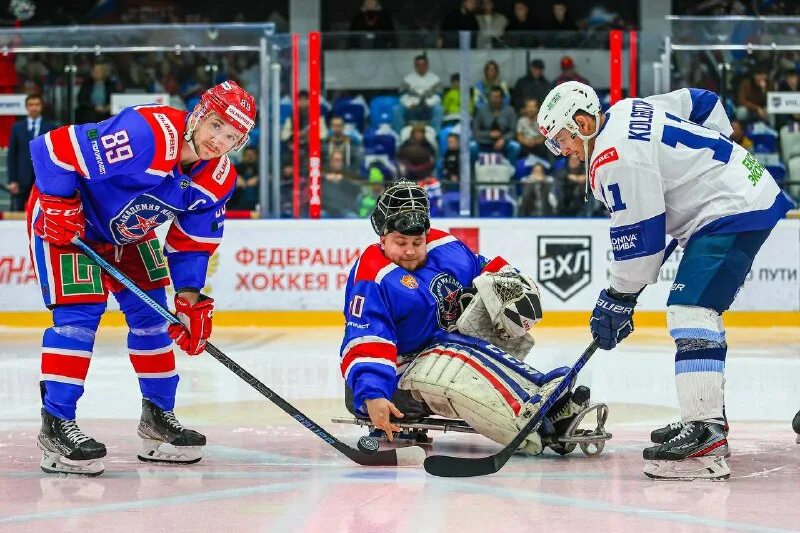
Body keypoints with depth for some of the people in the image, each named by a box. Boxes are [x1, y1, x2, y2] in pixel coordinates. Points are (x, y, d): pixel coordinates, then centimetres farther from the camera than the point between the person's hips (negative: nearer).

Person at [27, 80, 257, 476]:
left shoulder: (218, 181, -10)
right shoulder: (145, 133, -36)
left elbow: (192, 245, 0)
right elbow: (52, 148, -34)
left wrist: (189, 300, -10)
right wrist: (60, 208, -28)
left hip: (130, 233, 8)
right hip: (67, 221, -8)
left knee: (150, 315, 7)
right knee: (79, 312, -17)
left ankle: (157, 417, 20)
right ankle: (56, 426, -15)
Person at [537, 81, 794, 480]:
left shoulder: (614, 158, -17)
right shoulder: (628, 110, 12)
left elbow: (638, 237, -16)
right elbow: (705, 103, 24)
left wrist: (618, 297, -5)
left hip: (734, 210, -11)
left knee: (691, 311, -21)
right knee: (697, 311, 19)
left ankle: (706, 438, -31)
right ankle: (706, 417, 26)